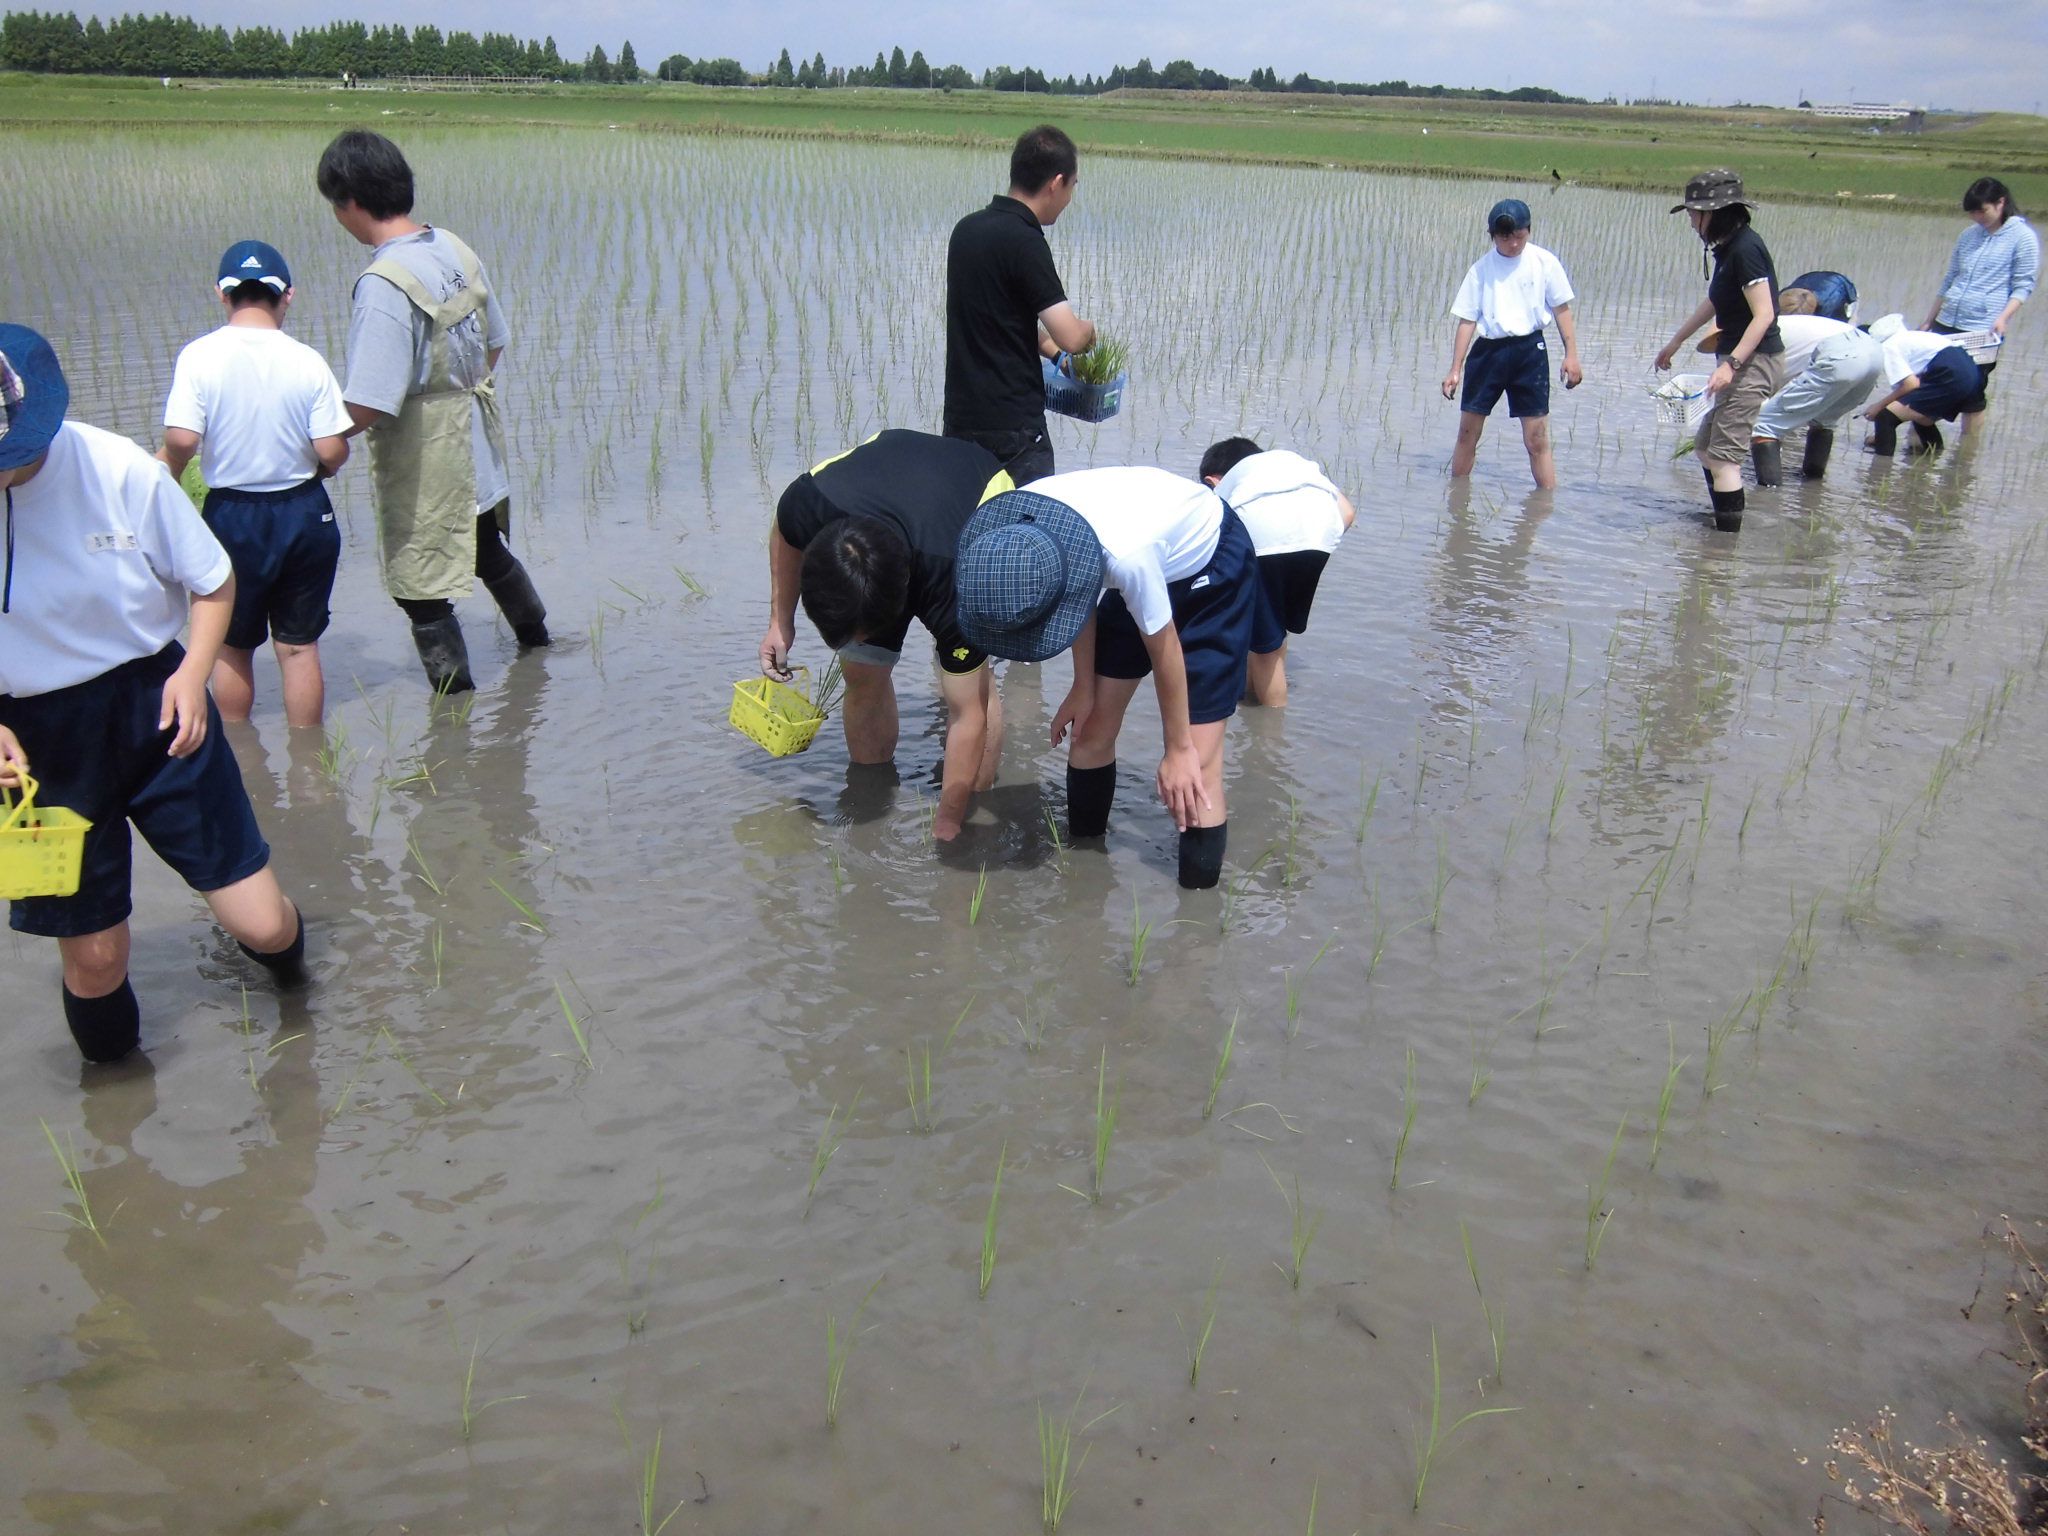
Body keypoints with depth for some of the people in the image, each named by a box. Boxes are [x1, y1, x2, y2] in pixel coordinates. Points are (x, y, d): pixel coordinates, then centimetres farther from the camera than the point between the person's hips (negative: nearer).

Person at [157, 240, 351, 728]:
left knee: (231, 648, 17)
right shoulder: (308, 362, -9)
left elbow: (181, 440, -17)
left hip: (232, 515, 0)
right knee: (299, 647, 11)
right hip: (305, 513, 1)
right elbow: (333, 451, -11)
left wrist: (164, 482, 3)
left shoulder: (200, 356, -11)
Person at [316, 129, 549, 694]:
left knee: (422, 590, 6)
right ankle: (535, 634, 53)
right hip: (477, 443, 9)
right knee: (485, 548, 31)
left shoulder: (383, 285, -27)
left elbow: (367, 407, -29)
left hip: (423, 464, -9)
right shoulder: (454, 249, -1)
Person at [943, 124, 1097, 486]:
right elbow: (1070, 336, -21)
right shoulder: (1024, 242, -16)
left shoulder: (967, 229, 9)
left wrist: (1055, 353, 21)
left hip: (960, 420, 8)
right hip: (1013, 427, -8)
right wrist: (1089, 329, 1)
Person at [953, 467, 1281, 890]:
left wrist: (1178, 749, -12)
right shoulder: (1018, 526, -26)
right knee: (1092, 725, 7)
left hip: (1212, 568, -6)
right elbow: (1079, 591, -4)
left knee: (1196, 762, -12)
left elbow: (1164, 649, -26)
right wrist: (1083, 685, 4)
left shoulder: (1128, 555, -43)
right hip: (1155, 567, 6)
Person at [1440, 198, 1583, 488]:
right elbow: (1467, 321, 4)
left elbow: (1562, 309, 5)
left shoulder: (1544, 262, 0)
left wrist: (1571, 355, -2)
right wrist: (1455, 369, 1)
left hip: (1530, 350, -2)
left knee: (1537, 440, -4)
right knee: (1467, 434, 6)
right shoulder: (1481, 268, 2)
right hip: (1488, 351, 2)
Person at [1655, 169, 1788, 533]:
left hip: (1754, 362, -10)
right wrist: (1675, 342, 35)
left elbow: (1764, 315, -22)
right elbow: (1713, 303, 27)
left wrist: (1731, 363, -29)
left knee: (1724, 454, -11)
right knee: (1705, 446, 16)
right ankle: (1725, 524, 21)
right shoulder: (1727, 248, 12)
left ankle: (1728, 534, -10)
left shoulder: (1745, 249, -17)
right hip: (1742, 361, 10)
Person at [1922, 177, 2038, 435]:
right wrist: (1929, 319, 20)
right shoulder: (1968, 236, 13)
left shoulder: (2023, 237, -2)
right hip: (1946, 325, 5)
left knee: (1971, 394, -3)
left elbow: (2024, 286, -4)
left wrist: (2003, 318, -19)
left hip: (1983, 330, -5)